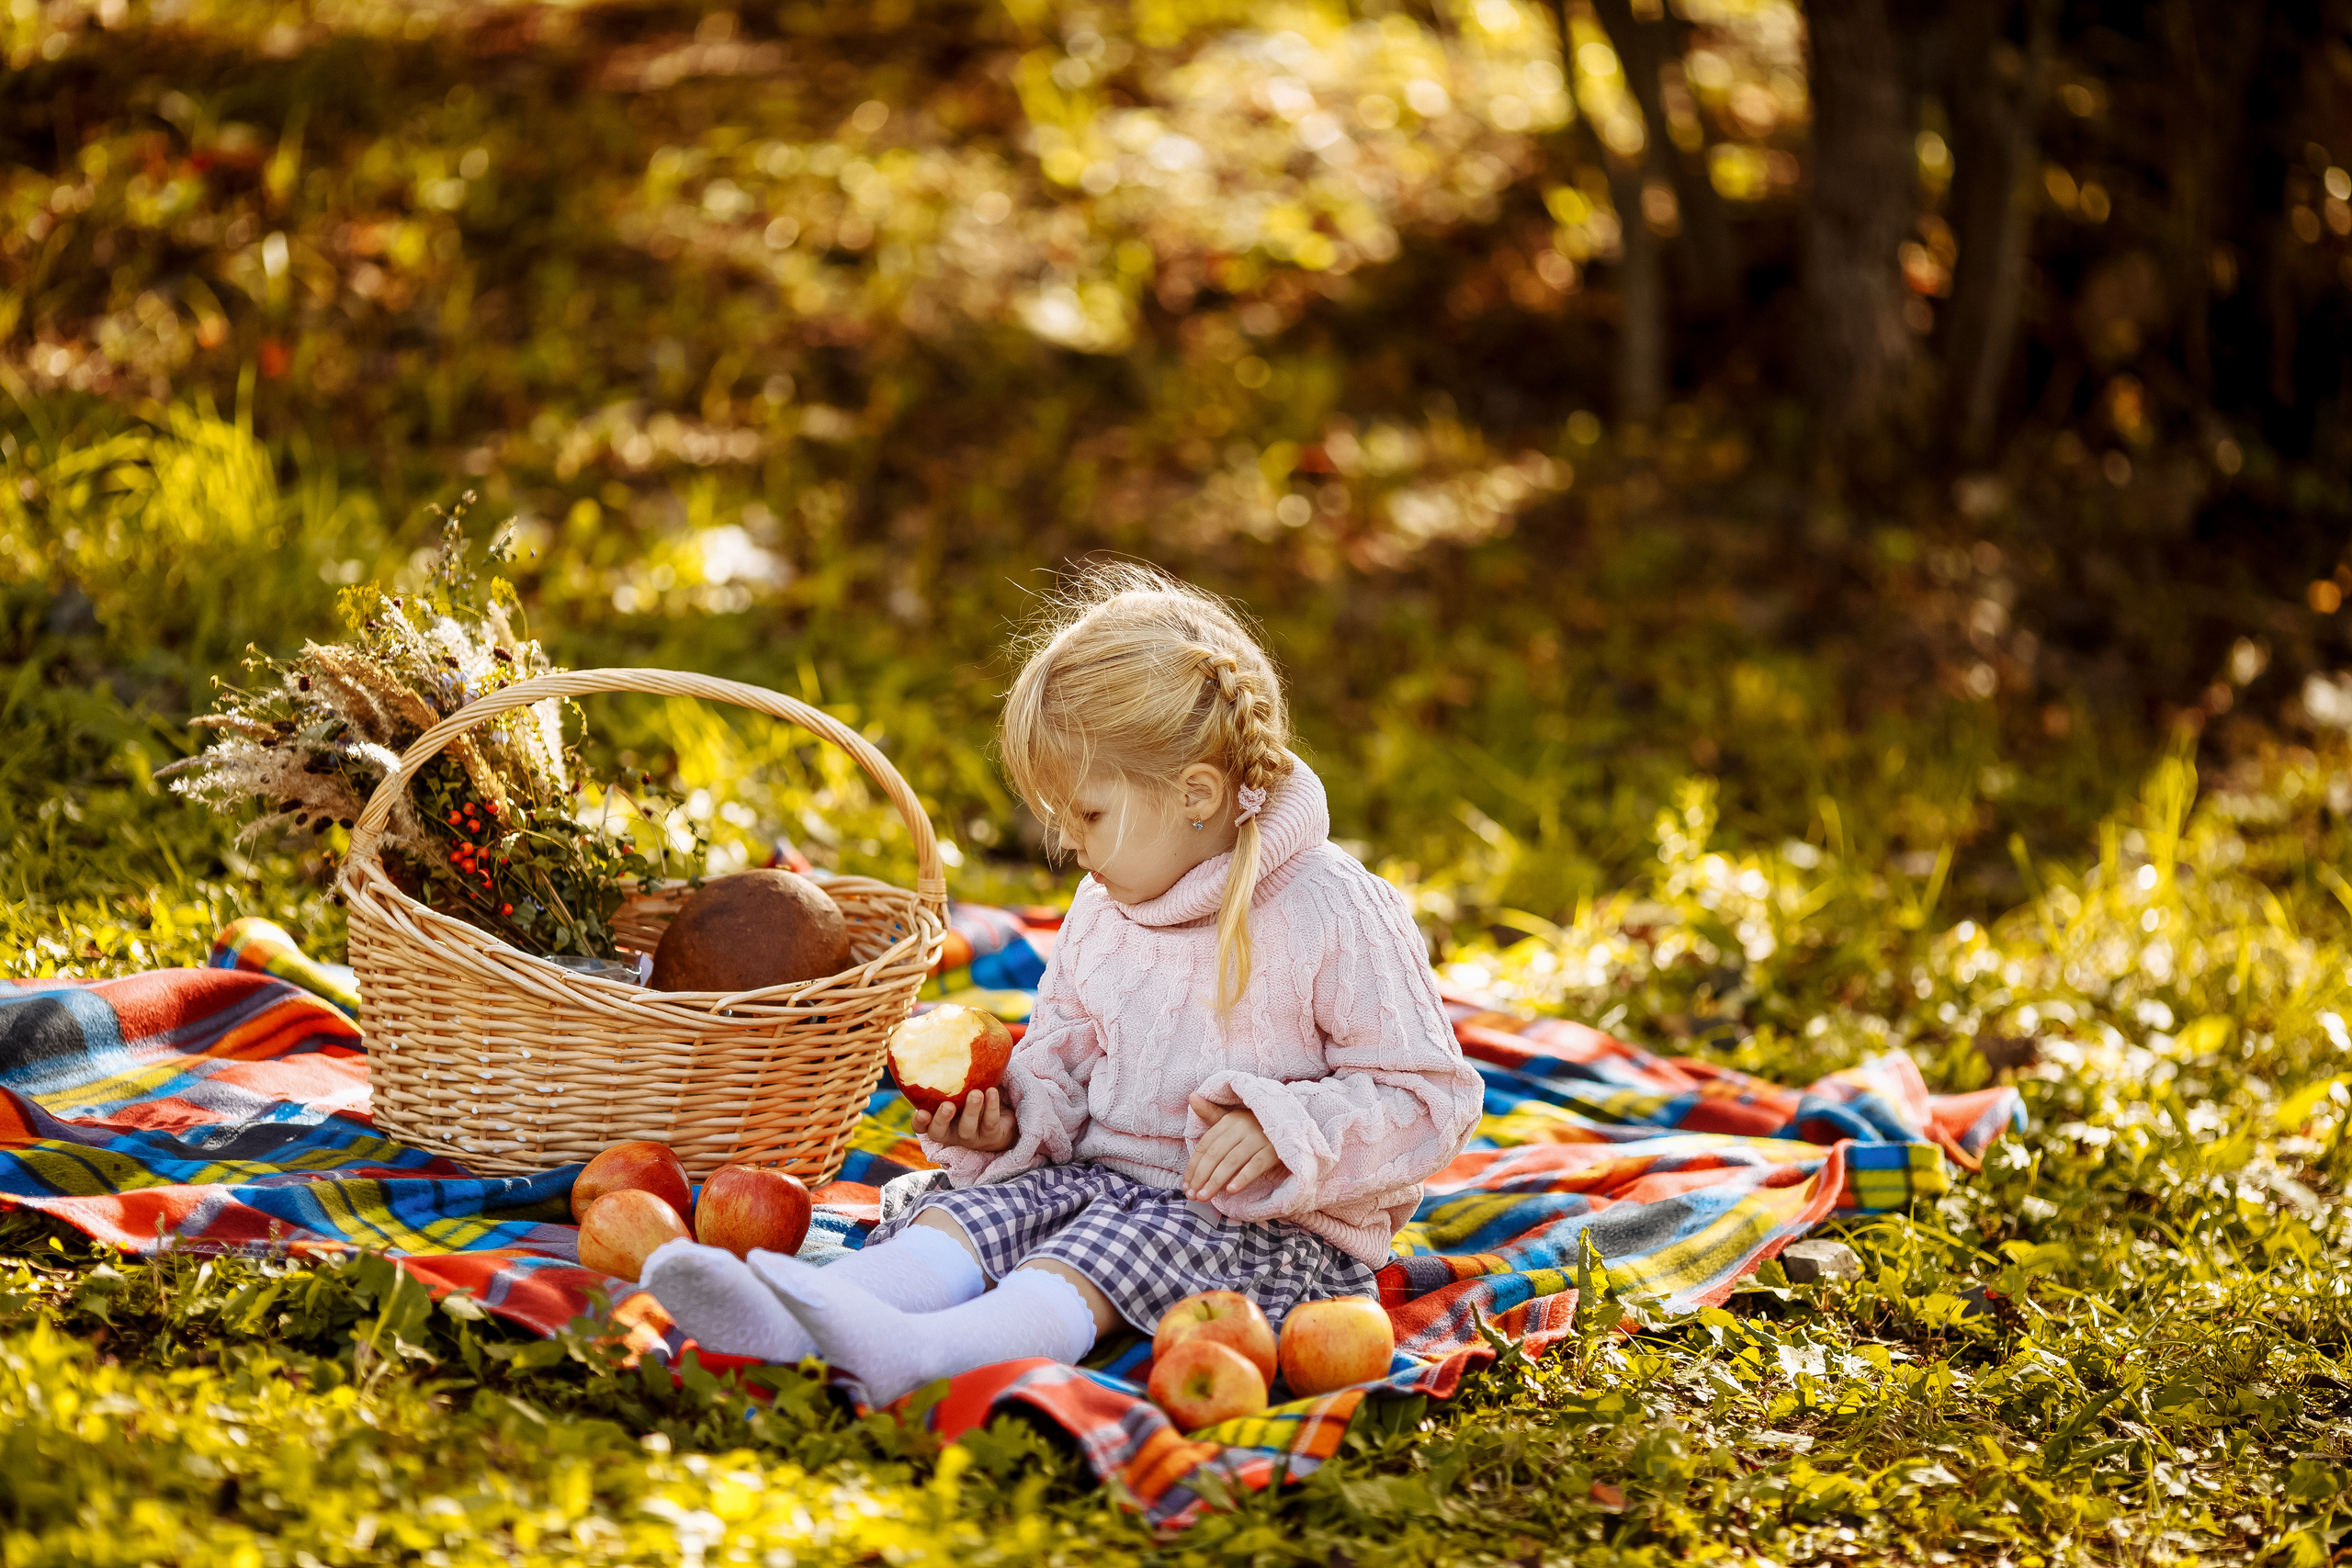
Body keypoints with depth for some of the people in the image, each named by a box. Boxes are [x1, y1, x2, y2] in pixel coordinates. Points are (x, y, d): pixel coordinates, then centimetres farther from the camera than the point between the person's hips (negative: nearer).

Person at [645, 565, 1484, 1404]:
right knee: (981, 1205, -21)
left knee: (1115, 1246, -34)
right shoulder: (1101, 911, 11)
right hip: (1106, 1174, 7)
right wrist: (1014, 1116, 1)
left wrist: (1281, 1131, -25)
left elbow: (1430, 1098, -11)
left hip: (1278, 1223, -6)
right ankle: (795, 1319, -49)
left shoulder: (1335, 916, -12)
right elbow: (1063, 1050, 24)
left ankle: (914, 1352, -61)